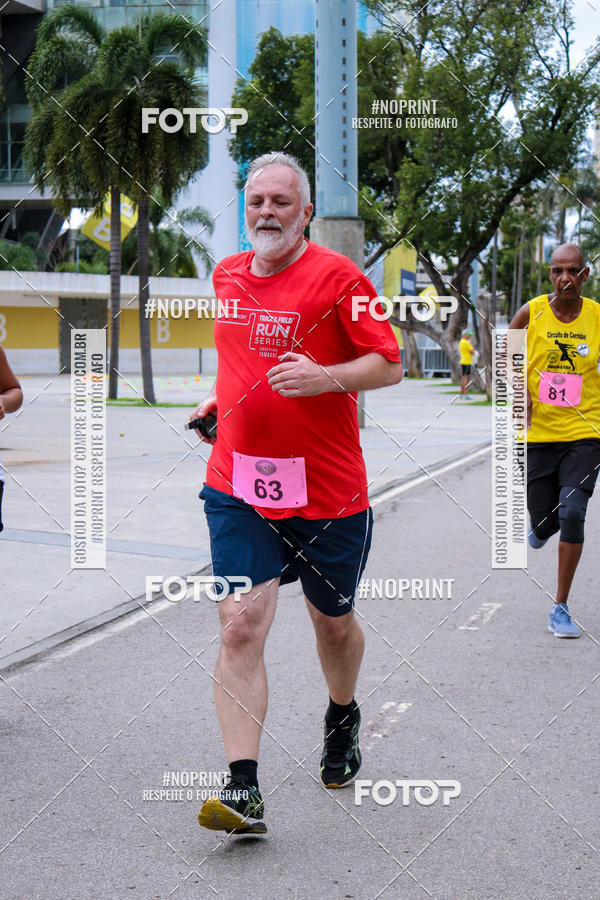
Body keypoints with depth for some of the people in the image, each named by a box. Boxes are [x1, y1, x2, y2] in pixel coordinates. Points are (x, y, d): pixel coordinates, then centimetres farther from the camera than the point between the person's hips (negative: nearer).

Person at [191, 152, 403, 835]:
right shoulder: (227, 276, 10)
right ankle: (243, 791, -12)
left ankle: (342, 716, 48)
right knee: (239, 627, -12)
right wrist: (217, 399, 12)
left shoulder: (336, 276, -7)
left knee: (333, 621, 16)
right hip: (237, 487, 3)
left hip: (328, 490, -3)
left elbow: (389, 364, -8)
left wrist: (324, 378, -23)